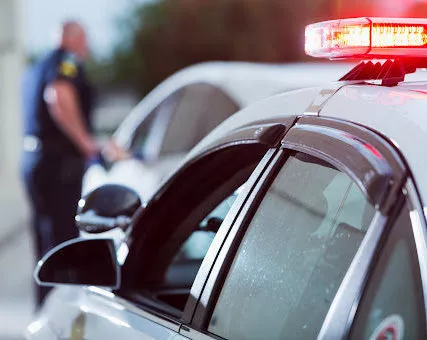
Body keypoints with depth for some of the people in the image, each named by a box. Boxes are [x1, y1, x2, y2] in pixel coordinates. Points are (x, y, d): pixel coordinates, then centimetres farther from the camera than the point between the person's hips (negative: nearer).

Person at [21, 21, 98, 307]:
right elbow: (60, 100, -26)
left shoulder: (37, 68, 21)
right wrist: (86, 142, -20)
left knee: (46, 235, 14)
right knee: (63, 237, -10)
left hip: (34, 161, 10)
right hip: (60, 162, -10)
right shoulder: (67, 63, -8)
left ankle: (45, 306, 20)